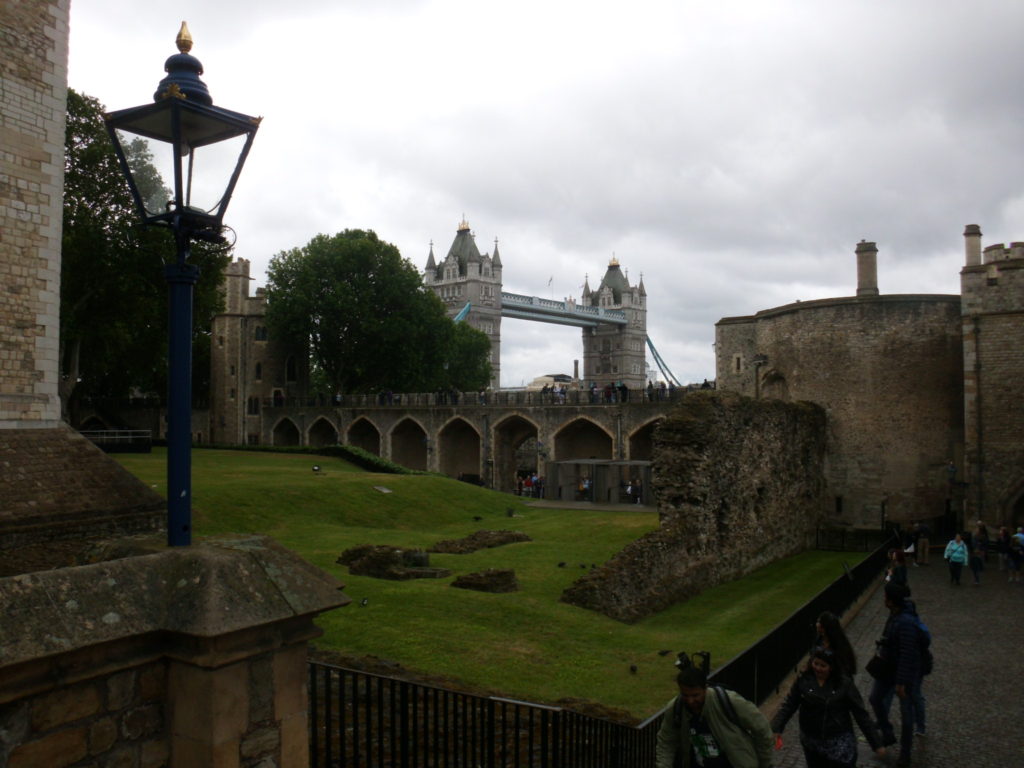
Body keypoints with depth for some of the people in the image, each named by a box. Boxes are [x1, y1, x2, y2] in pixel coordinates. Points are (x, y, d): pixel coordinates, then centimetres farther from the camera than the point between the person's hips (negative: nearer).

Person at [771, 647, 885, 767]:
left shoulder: (844, 684, -11)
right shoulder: (803, 681, -7)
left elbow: (861, 714, -7)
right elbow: (788, 705, -9)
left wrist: (877, 743, -6)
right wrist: (777, 728, -22)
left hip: (839, 744, -2)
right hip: (812, 744, 2)